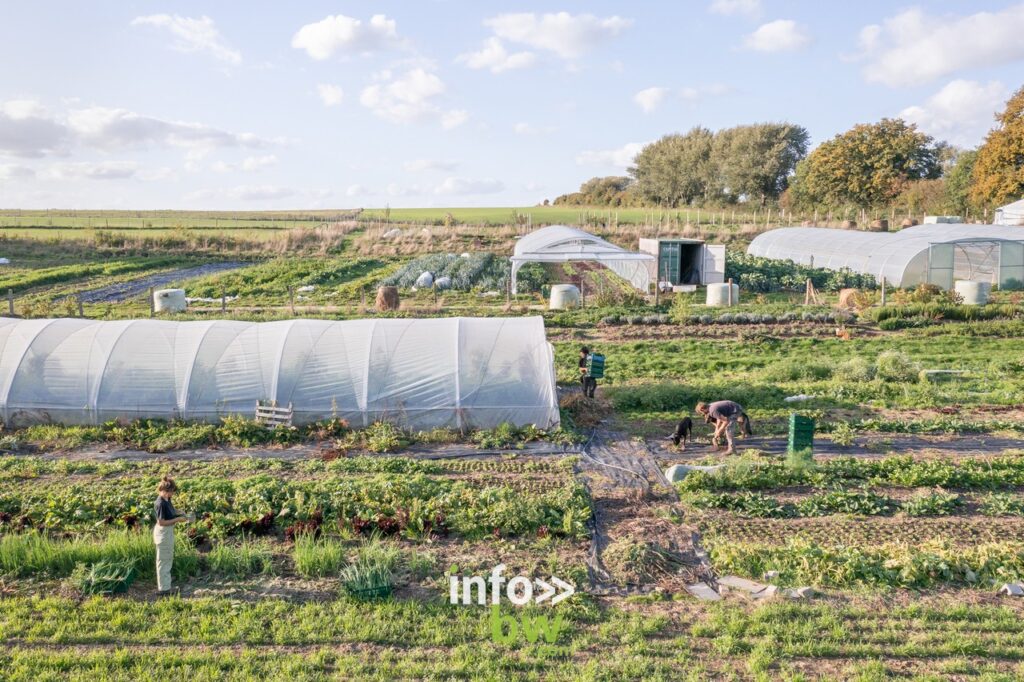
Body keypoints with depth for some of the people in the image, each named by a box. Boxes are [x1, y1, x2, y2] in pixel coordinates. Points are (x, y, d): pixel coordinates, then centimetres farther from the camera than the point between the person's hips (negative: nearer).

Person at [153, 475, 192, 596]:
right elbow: (162, 522, -23)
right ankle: (163, 588, 12)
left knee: (168, 558, 22)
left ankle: (165, 585, 37)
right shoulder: (160, 503, -25)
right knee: (163, 560, 2)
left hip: (168, 532, 10)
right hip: (163, 533, -10)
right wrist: (178, 520, -20)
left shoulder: (167, 500, 2)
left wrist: (180, 515, 1)